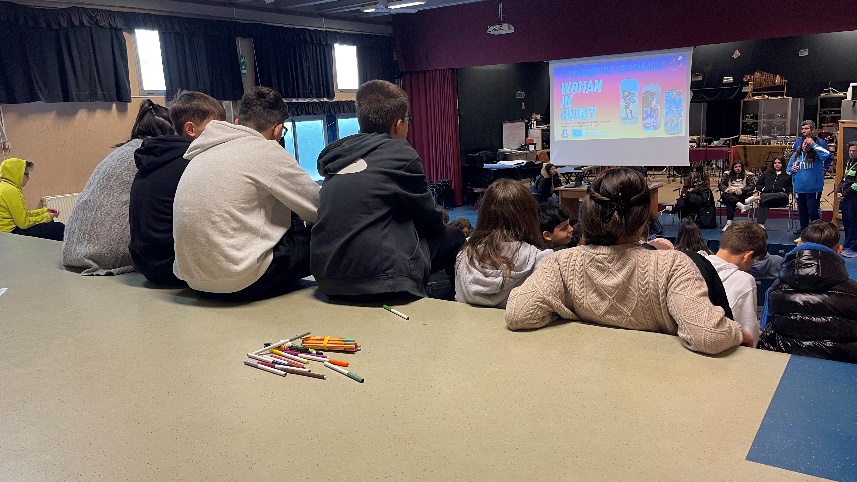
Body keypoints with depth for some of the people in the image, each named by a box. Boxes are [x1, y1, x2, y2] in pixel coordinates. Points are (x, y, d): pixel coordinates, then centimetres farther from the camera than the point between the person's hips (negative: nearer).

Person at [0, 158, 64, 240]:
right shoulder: (11, 191, -19)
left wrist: (44, 211, 10)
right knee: (59, 228, -14)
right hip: (12, 231, -11)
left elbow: (23, 214, 16)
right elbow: (24, 222, -20)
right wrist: (46, 217, -8)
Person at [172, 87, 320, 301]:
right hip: (242, 282, -8)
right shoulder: (266, 151, -10)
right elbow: (320, 209, -4)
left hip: (195, 279, 8)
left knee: (292, 222, 20)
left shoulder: (204, 153, 13)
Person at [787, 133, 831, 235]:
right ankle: (803, 228, 32)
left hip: (814, 189, -5)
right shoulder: (796, 155, 7)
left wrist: (813, 144, -24)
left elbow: (826, 154, -30)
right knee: (802, 210, 17)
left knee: (813, 211, -3)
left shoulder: (816, 155, -7)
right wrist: (791, 169, -8)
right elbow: (788, 169, 17)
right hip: (799, 188, 5)